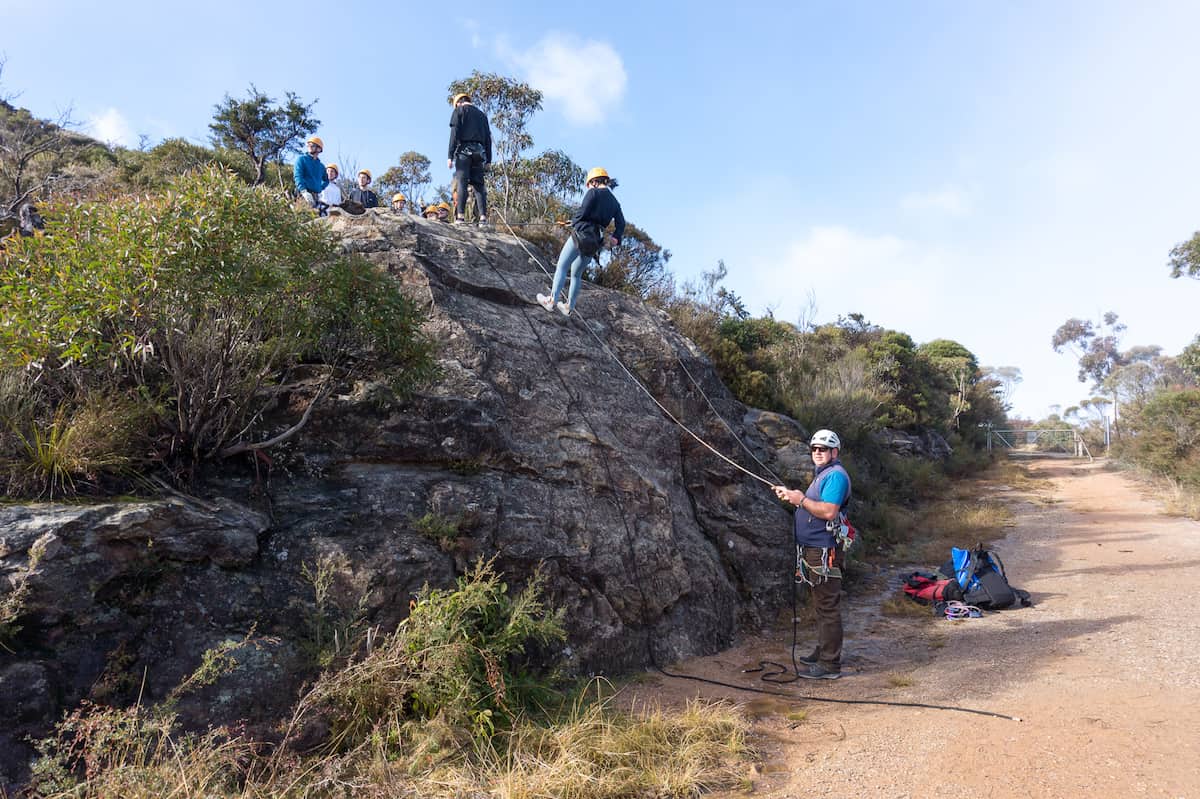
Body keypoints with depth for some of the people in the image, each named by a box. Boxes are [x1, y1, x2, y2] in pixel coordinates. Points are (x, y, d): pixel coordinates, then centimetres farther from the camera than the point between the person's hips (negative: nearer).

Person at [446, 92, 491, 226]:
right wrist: (488, 160, 17)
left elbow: (454, 134, -4)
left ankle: (460, 216, -19)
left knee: (461, 183, -9)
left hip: (464, 150, -4)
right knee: (478, 185, 2)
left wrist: (450, 156, -8)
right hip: (479, 152, 5)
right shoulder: (482, 114, 23)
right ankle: (483, 217, -8)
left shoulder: (458, 110, 7)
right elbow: (488, 138, 18)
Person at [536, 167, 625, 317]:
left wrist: (573, 222, 8)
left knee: (562, 266, 2)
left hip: (581, 235, -7)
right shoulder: (615, 202, 15)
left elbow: (582, 213, -10)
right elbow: (621, 223, 7)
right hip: (595, 242, 7)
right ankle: (569, 307, 23)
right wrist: (616, 238, 0)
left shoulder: (594, 192, -5)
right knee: (576, 274, 18)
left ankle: (552, 301, -4)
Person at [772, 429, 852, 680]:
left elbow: (829, 511, -26)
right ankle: (823, 652, 33)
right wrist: (790, 495, 12)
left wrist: (802, 500, -17)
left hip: (824, 552, -11)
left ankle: (830, 665, 1)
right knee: (822, 605, 20)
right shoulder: (823, 474, 18)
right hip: (813, 549, 11)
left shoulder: (836, 475, -15)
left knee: (828, 607, -5)